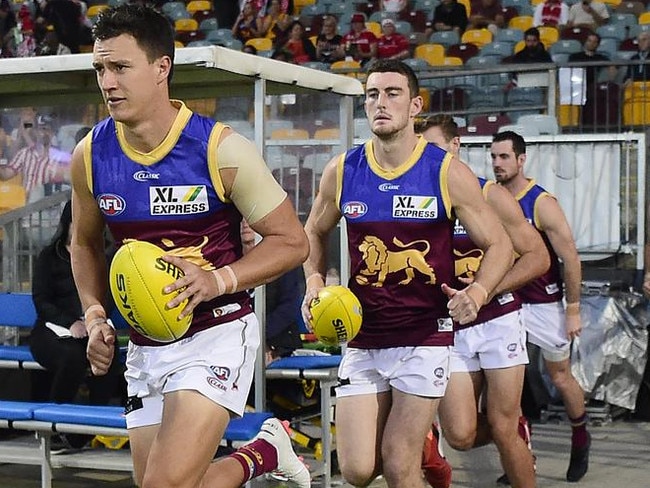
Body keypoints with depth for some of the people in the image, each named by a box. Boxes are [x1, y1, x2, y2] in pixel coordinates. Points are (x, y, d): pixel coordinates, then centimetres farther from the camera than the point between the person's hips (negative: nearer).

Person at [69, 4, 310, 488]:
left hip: (218, 332, -5)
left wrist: (219, 281, -23)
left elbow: (291, 241, -9)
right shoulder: (91, 156, -2)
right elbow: (86, 245, 16)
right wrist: (95, 316, 1)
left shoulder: (220, 149, -15)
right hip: (145, 346, 6)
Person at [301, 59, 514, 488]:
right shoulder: (341, 171, 1)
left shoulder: (449, 173, -7)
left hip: (425, 337, -3)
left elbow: (499, 245, -1)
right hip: (363, 339, 3)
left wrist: (477, 293, -19)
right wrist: (315, 282, 2)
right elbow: (315, 232, 19)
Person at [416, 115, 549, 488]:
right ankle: (517, 427, 27)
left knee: (503, 430, -1)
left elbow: (538, 257, -7)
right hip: (451, 329, 3)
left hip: (498, 321, -2)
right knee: (461, 436, -6)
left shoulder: (490, 195, -6)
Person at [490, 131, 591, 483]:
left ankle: (580, 439, 35)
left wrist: (573, 310, -13)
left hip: (544, 304, -3)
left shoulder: (542, 204, -16)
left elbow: (570, 258, -13)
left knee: (560, 377, 11)